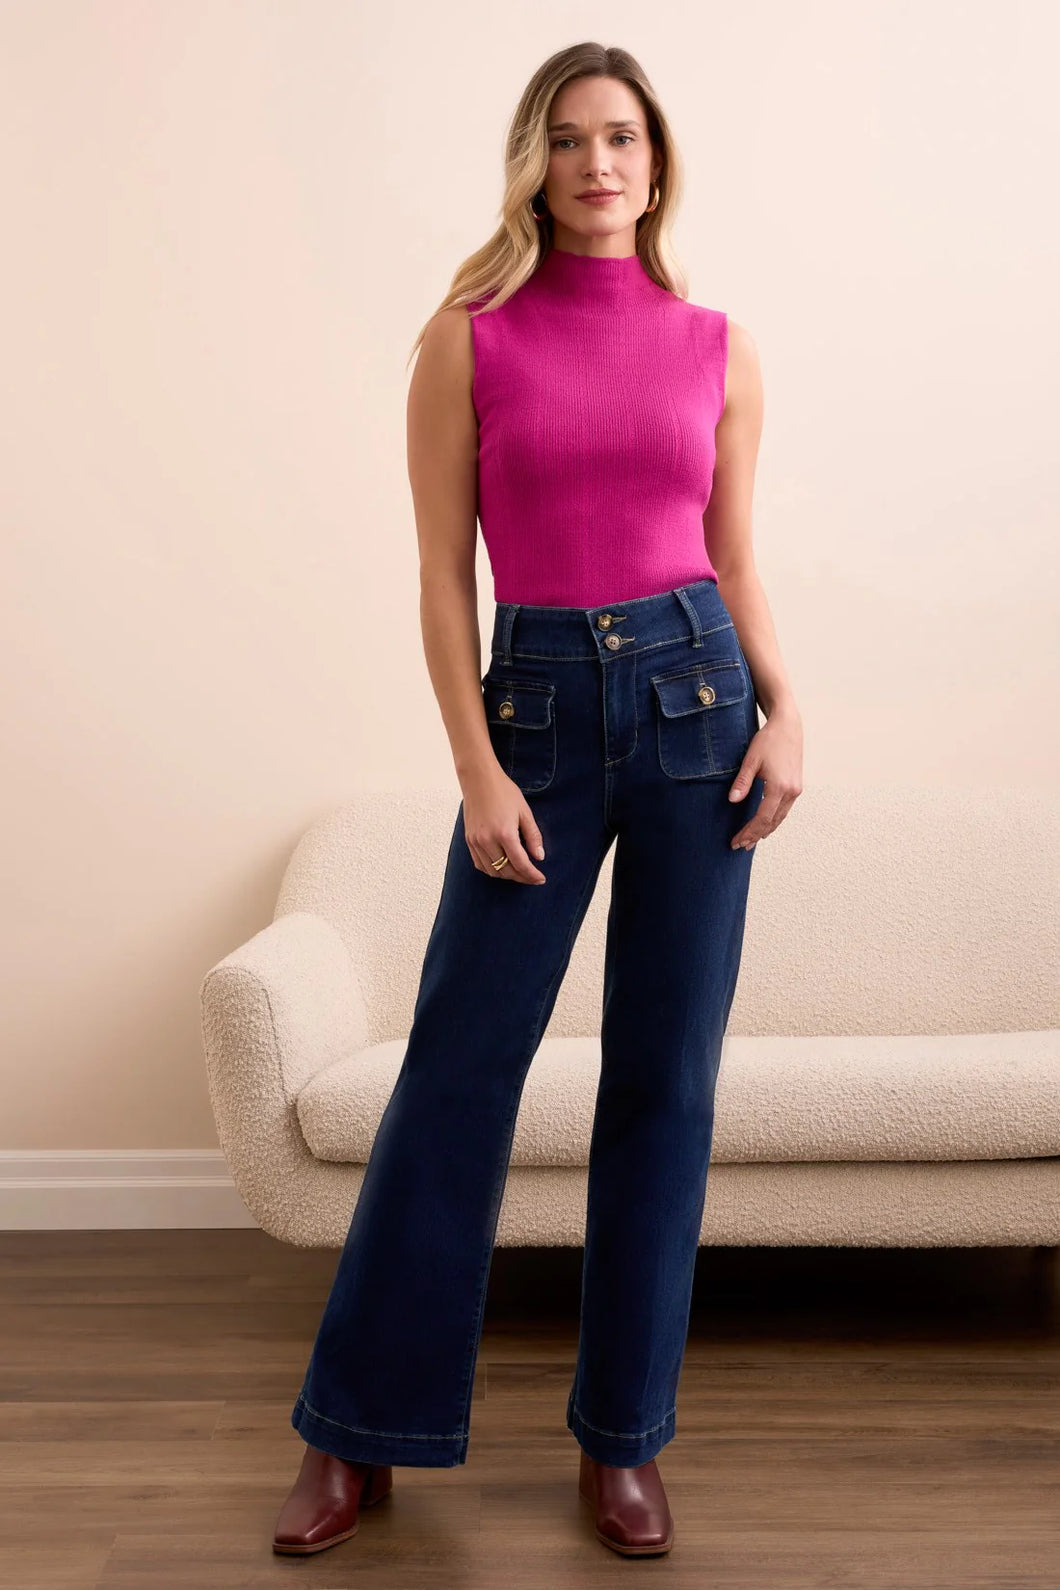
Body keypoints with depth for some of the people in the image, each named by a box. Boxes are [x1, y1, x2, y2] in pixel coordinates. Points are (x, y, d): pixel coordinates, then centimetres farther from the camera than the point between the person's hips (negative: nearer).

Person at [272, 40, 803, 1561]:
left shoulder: (716, 346, 9)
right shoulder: (469, 336, 3)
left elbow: (735, 560, 12)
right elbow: (443, 572, 0)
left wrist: (784, 711, -4)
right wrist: (479, 770, -7)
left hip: (696, 691, 2)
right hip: (537, 699, -1)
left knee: (666, 1077, 5)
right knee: (459, 1065, 1)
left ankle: (623, 1438, 21)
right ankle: (358, 1433, 18)